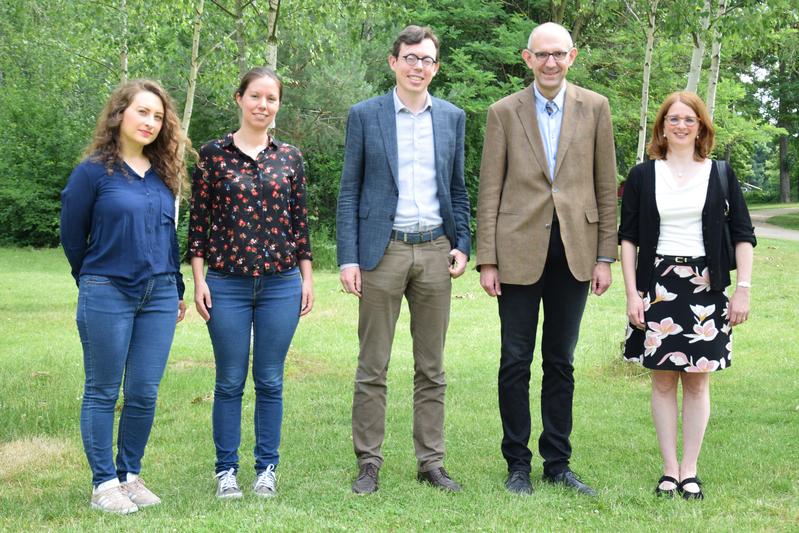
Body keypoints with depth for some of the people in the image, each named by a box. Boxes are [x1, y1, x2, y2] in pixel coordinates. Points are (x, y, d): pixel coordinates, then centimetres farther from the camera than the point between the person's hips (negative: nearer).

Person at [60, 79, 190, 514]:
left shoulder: (163, 174, 10)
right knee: (103, 392, 4)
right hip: (107, 296, -4)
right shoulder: (93, 171, -6)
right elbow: (72, 236, 1)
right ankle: (104, 484, 12)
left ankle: (130, 475, 20)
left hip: (159, 297, 5)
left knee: (144, 393, 6)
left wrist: (175, 289, 16)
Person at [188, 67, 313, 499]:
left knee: (270, 381, 7)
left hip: (281, 284, 2)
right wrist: (199, 279, -4)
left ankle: (267, 469, 17)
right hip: (227, 284, -2)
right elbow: (198, 220, 1)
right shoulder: (213, 154, 0)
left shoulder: (289, 157, 7)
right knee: (230, 382, 4)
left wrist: (307, 277, 7)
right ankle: (226, 471, 14)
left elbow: (300, 220, 10)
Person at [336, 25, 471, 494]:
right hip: (383, 250, -2)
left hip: (435, 251, 3)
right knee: (373, 368, 1)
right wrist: (348, 257, -6)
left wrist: (463, 245, 2)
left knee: (432, 368, 8)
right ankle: (369, 464, 9)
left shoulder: (453, 118, 9)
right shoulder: (365, 115, 1)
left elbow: (458, 189, 14)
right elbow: (349, 191, 1)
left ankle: (431, 462, 15)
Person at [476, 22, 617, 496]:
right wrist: (487, 260, -3)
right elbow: (489, 190, 2)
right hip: (519, 250, -1)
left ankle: (558, 464, 19)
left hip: (575, 251, 1)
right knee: (516, 362, 3)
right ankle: (518, 464, 15)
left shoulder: (594, 108, 5)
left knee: (561, 363, 9)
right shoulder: (504, 112, 3)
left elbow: (606, 186, 6)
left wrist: (606, 256, 2)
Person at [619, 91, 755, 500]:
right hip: (658, 285, 0)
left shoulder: (719, 175, 6)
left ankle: (690, 471, 8)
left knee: (698, 380, 2)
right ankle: (669, 470, 8)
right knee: (663, 380, 1)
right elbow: (628, 237, 5)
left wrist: (743, 290, -2)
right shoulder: (643, 176, 6)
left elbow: (743, 234, 6)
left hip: (705, 286, 0)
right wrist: (632, 293, -3)